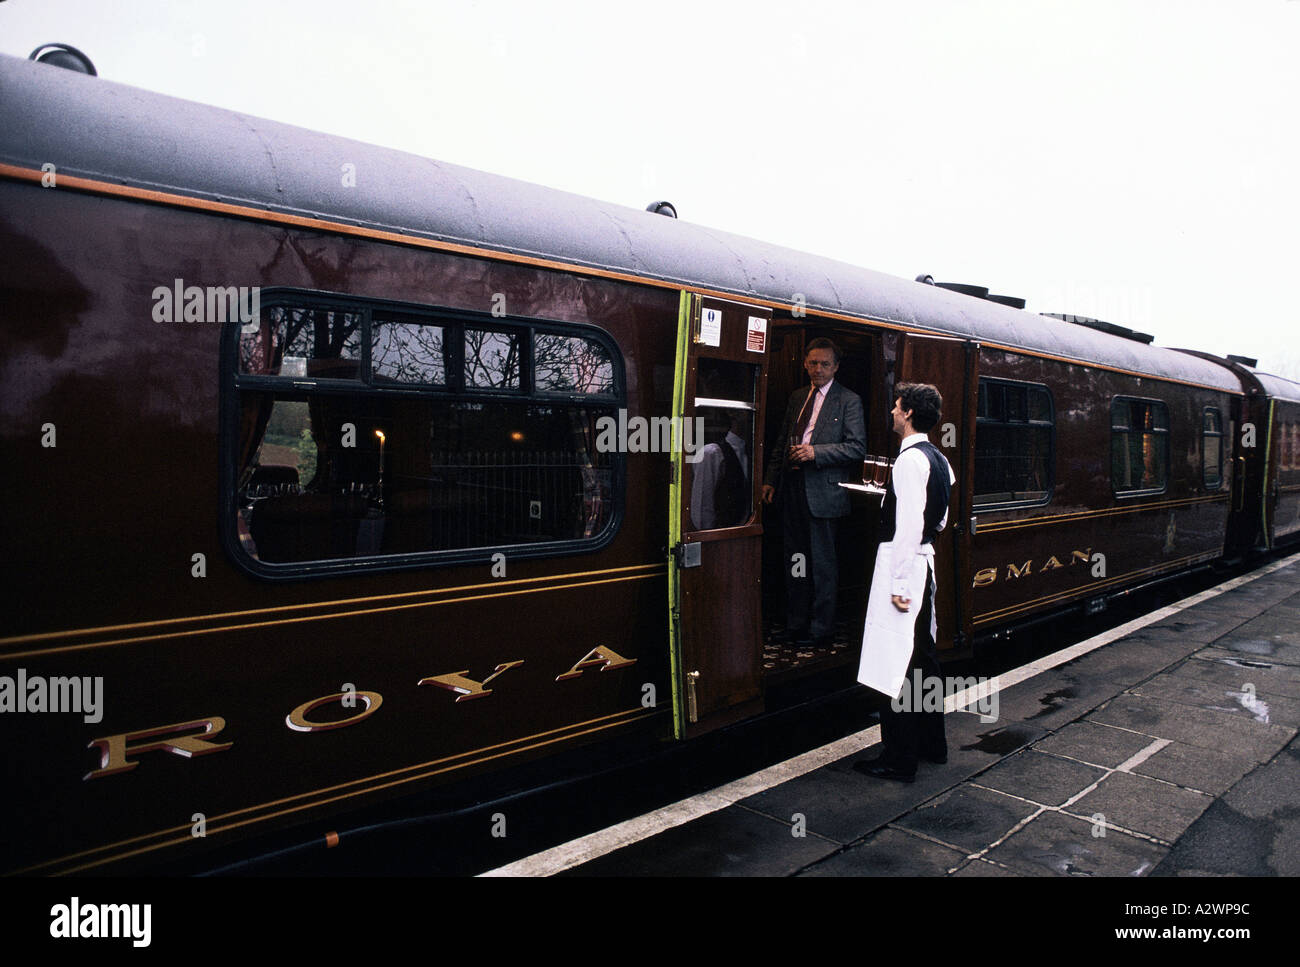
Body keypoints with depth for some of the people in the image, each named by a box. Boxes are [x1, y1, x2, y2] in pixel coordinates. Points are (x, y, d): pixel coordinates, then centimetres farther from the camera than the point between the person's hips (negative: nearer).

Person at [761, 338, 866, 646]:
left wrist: (815, 452, -17)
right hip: (792, 489, 6)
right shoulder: (797, 397, 16)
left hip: (823, 491, -6)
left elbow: (858, 447, -9)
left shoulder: (848, 400, -2)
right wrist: (770, 480, 14)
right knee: (795, 560, 12)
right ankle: (795, 624, 23)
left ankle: (820, 629, 11)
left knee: (822, 563, 0)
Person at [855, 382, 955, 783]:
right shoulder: (938, 459, 13)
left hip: (903, 562, -10)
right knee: (922, 655, 19)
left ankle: (899, 759, 5)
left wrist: (899, 584, -21)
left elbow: (909, 525, -22)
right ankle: (932, 742, 32)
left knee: (895, 664, -3)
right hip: (925, 557, 10)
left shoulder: (910, 460, -16)